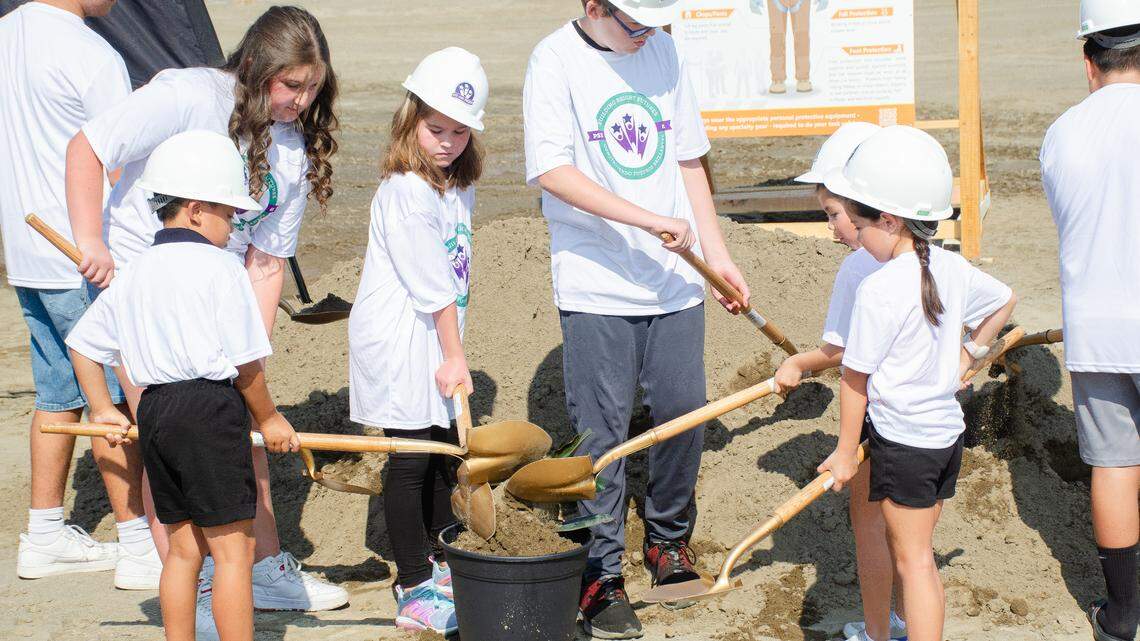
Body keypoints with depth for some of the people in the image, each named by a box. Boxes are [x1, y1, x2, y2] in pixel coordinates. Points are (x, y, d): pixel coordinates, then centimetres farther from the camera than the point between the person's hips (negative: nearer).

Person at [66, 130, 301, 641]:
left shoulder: (132, 274, 13)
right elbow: (244, 362, -8)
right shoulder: (221, 269, -8)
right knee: (233, 547, -2)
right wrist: (268, 418, 4)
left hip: (154, 409, 7)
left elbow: (83, 343, 18)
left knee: (182, 546, 16)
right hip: (211, 408, -7)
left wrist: (102, 409, 25)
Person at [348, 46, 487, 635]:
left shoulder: (458, 185, 11)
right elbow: (431, 283, -18)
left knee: (446, 448, 14)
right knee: (410, 458, -5)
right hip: (399, 341, -9)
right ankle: (414, 587, 2)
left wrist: (453, 352, 12)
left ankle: (439, 560, 29)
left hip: (437, 336, 9)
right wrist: (454, 356, -16)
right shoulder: (405, 192, -18)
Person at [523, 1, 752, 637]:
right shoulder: (556, 60, -8)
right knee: (601, 432, 0)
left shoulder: (663, 51, 9)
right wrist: (648, 220, -23)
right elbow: (552, 170, -19)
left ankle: (668, 539, 30)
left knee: (685, 413, 8)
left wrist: (718, 253, 14)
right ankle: (601, 574, 11)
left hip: (675, 281, 5)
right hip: (596, 290, -5)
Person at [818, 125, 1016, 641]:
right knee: (915, 553, 17)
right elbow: (1004, 300, 22)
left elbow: (855, 377, -15)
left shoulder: (879, 289, -20)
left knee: (913, 562, -1)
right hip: (947, 432, 8)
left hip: (902, 442, -8)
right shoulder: (953, 269, 2)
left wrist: (845, 452, -6)